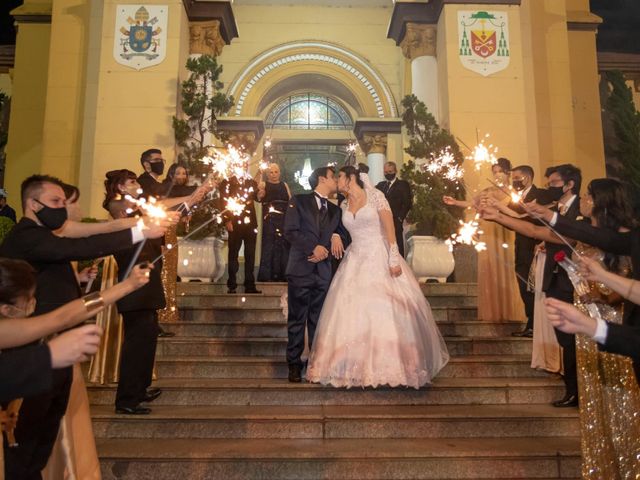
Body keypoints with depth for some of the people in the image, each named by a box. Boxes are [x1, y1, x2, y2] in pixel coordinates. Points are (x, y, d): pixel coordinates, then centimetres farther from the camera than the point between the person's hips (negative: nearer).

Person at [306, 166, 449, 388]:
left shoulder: (375, 196, -4)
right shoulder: (344, 206, 11)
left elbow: (390, 228, -9)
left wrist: (394, 259, -16)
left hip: (380, 258, -5)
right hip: (356, 262, 5)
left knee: (389, 310, -4)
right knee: (353, 312, 0)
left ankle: (392, 362, 9)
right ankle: (357, 364, 8)